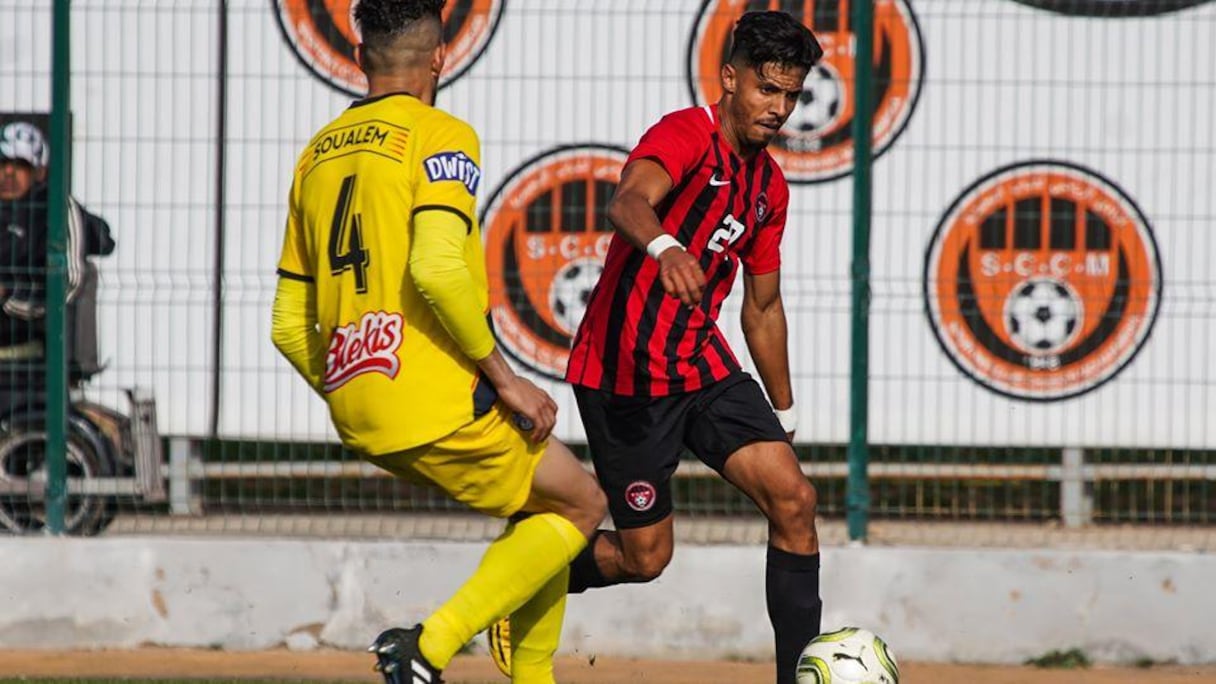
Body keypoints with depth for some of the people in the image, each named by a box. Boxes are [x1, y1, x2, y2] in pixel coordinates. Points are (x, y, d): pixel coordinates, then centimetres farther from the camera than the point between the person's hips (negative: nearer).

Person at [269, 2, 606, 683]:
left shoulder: (317, 155, 16)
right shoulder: (441, 135, -6)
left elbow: (288, 327, 17)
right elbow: (437, 267, -23)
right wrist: (503, 377, -14)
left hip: (360, 418, 8)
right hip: (435, 404, -8)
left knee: (542, 496, 23)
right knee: (580, 504, 9)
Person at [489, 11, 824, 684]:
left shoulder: (769, 185, 12)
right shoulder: (686, 135, -14)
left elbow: (762, 307, 23)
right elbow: (627, 202, -36)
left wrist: (784, 415, 27)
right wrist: (664, 247, -59)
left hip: (703, 364, 7)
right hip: (623, 371, -7)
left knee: (793, 499, -10)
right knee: (644, 556, -1)